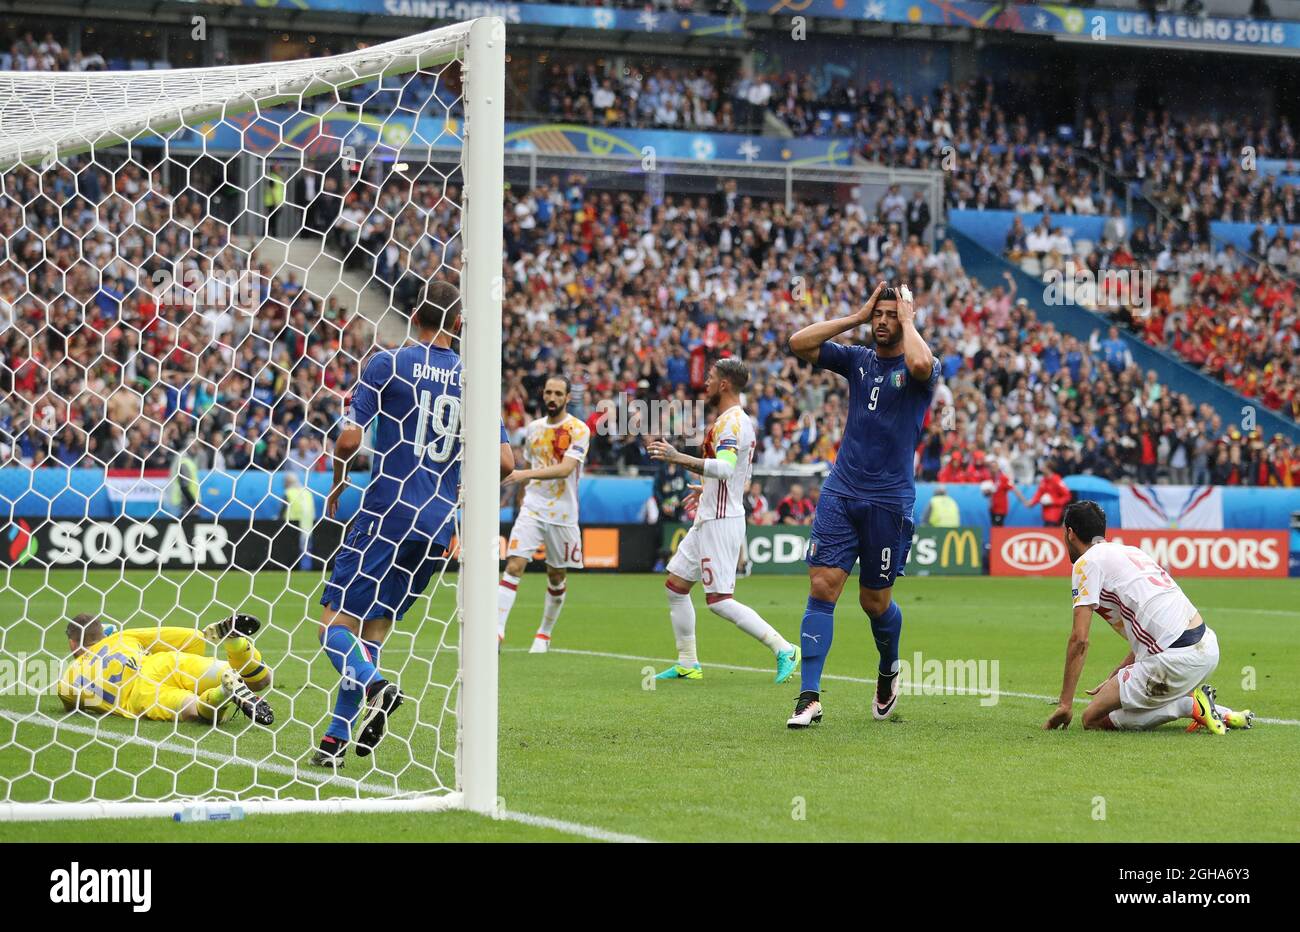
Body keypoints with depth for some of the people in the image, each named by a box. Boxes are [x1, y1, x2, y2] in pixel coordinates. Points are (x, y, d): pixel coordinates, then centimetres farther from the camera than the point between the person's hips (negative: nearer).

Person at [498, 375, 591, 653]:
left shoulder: (579, 430, -8)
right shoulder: (533, 429, 8)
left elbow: (566, 468, -21)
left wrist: (527, 474, -31)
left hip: (563, 513, -2)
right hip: (532, 510, 2)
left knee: (557, 577, 8)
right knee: (514, 565, -14)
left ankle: (545, 634, 26)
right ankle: (498, 630, -21)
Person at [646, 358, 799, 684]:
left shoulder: (731, 422, -16)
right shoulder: (735, 420, 16)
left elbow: (725, 467, -33)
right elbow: (742, 475, 28)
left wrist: (678, 458, -36)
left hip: (721, 522, -11)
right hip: (707, 520, 11)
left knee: (719, 601, -12)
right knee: (675, 586, 12)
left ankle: (784, 649, -10)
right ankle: (688, 665, 17)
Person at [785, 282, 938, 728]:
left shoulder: (919, 369, -2)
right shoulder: (858, 360, 10)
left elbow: (921, 364, -28)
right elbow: (799, 343, 2)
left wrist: (908, 320, -11)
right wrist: (856, 317, 1)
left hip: (889, 500, -3)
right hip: (840, 492, 3)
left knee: (875, 601, 5)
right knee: (822, 587, -9)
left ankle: (889, 671, 37)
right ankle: (810, 697, -10)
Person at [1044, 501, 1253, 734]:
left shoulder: (1087, 562, -1)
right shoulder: (1130, 551, 25)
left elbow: (1079, 639, -8)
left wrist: (1065, 705, -4)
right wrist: (1114, 679, 31)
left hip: (1176, 658, -9)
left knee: (1093, 719, 1)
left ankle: (1189, 707, -9)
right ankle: (1223, 714, 13)